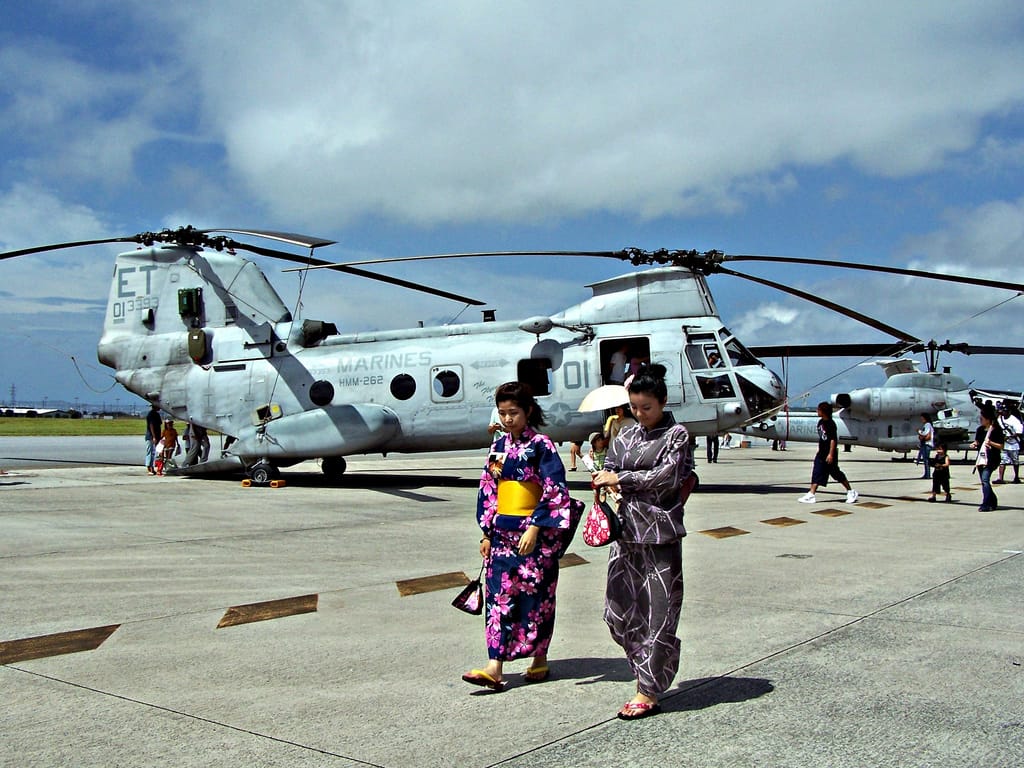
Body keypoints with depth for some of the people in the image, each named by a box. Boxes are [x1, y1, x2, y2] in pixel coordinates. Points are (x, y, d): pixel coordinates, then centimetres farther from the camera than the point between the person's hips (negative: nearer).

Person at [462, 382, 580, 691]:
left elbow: (554, 490, -13)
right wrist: (487, 532, 9)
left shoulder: (541, 445, -7)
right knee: (499, 595, -1)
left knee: (535, 595, 5)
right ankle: (495, 667, -3)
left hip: (535, 534, -5)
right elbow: (487, 491, 13)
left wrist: (535, 528, -18)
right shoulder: (498, 447, 10)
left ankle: (540, 659, 21)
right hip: (502, 533, 5)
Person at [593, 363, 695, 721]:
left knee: (658, 612, -2)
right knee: (619, 611, 8)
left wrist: (620, 479, -9)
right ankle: (648, 670, 27)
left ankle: (649, 692, 6)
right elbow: (608, 470, 13)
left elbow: (665, 477, -12)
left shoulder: (676, 435, -2)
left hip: (659, 533, -6)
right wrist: (606, 484, -10)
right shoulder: (625, 436, 14)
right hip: (625, 531, 6)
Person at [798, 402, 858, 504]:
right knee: (817, 474, 1)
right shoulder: (820, 422, 9)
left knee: (836, 473, 4)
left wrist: (831, 454, -24)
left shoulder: (830, 424, -18)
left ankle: (851, 492, 20)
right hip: (821, 453, 8)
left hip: (829, 454, -8)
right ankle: (811, 495, -3)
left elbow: (833, 439, -21)